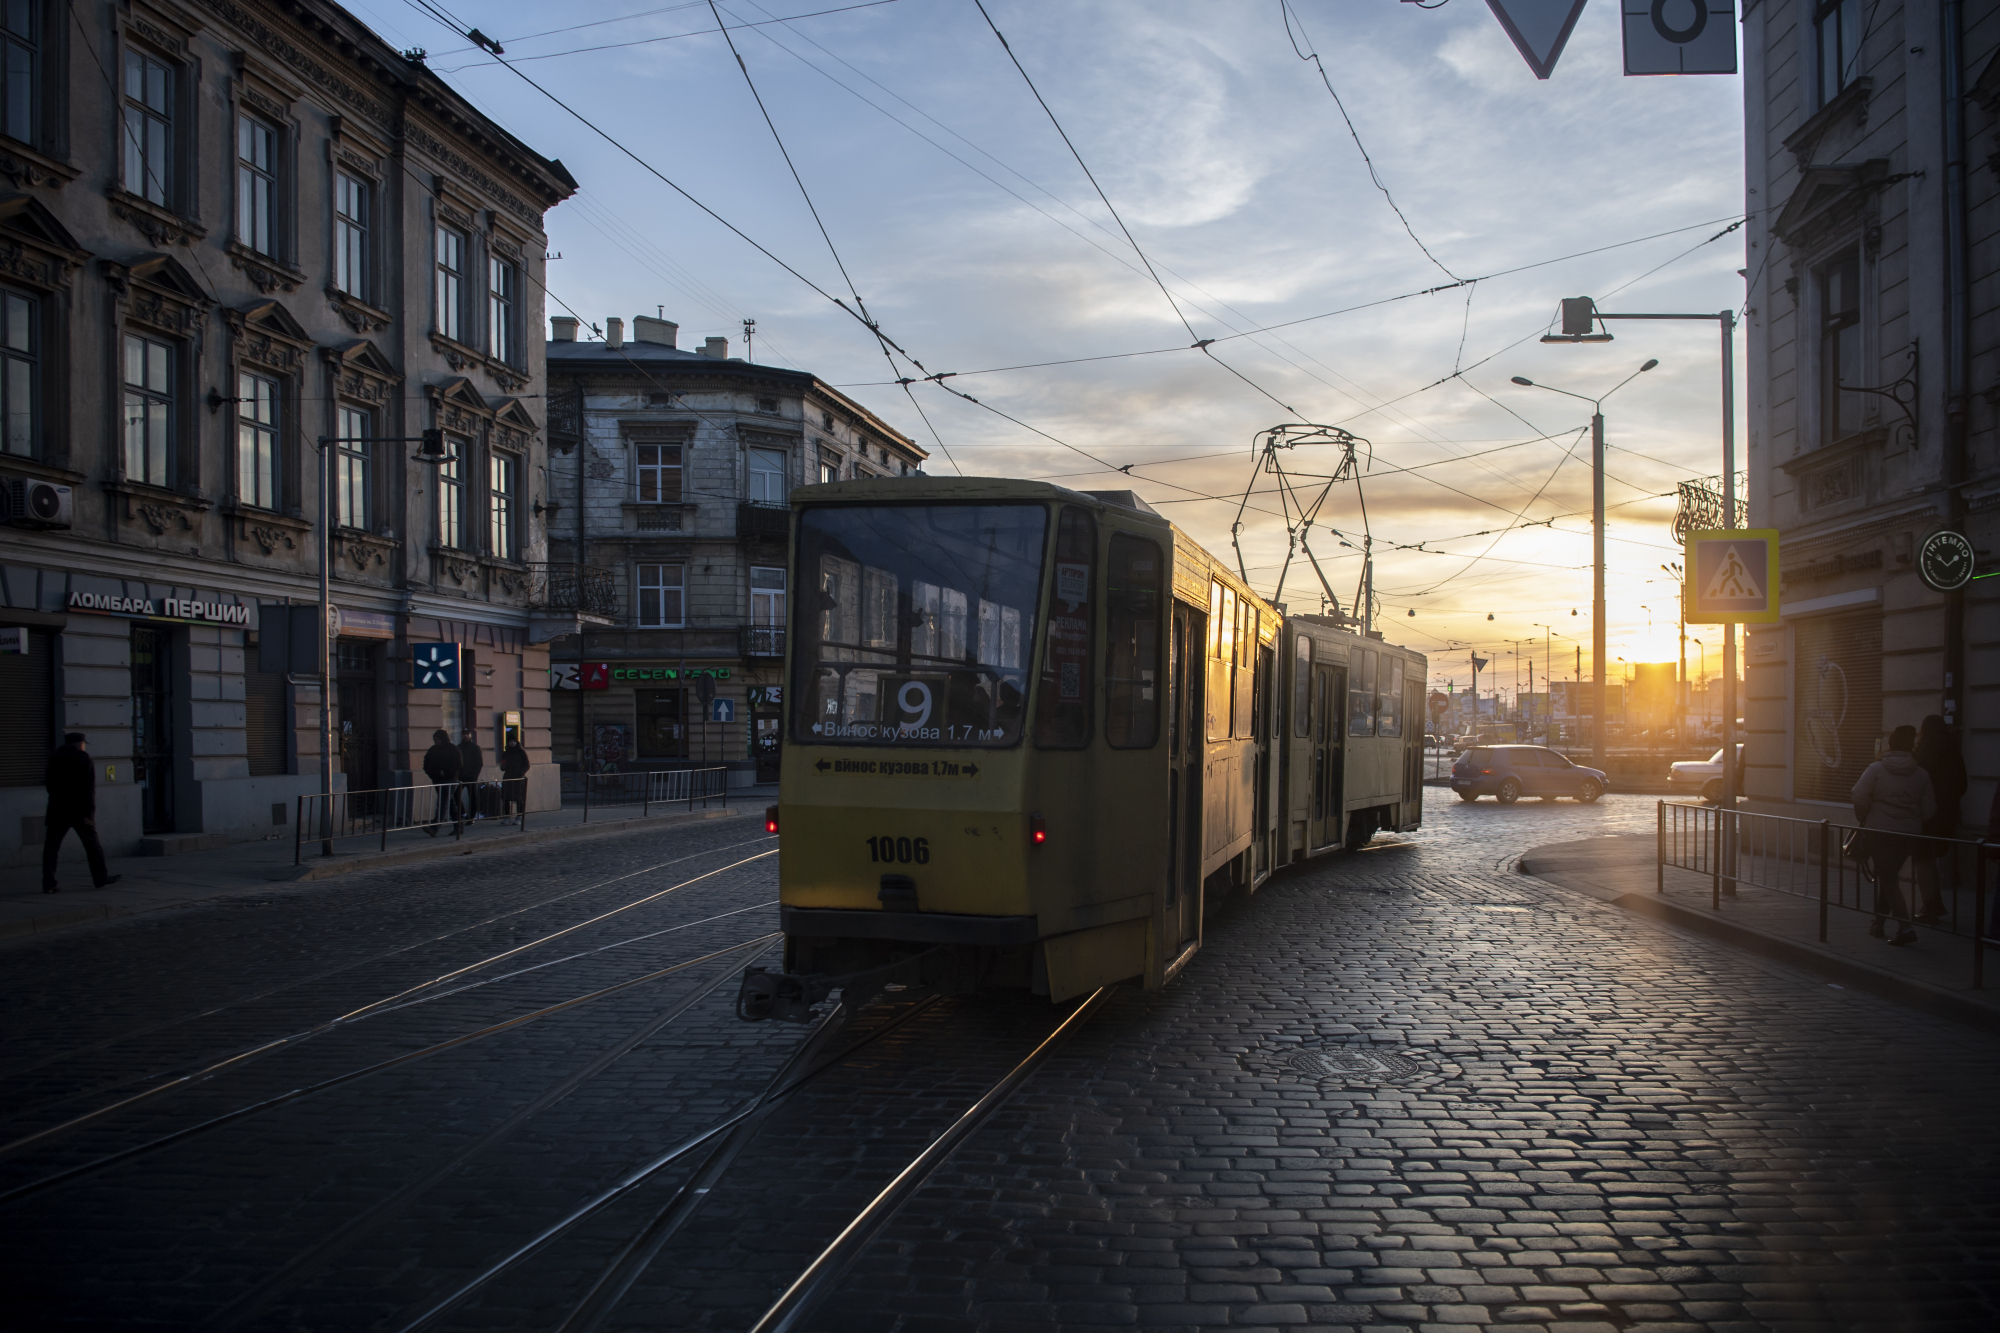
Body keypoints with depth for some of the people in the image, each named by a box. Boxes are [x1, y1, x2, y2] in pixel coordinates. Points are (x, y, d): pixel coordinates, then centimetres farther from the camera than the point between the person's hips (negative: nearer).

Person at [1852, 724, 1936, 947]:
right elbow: (1928, 810, 2)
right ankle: (1878, 924, 24)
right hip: (1909, 834, 4)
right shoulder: (1921, 775, 2)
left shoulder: (1876, 768, -7)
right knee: (1888, 876, 18)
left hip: (1879, 830, -4)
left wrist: (1863, 819, 4)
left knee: (1887, 878, -2)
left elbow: (1860, 797, -13)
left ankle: (1906, 927, -16)